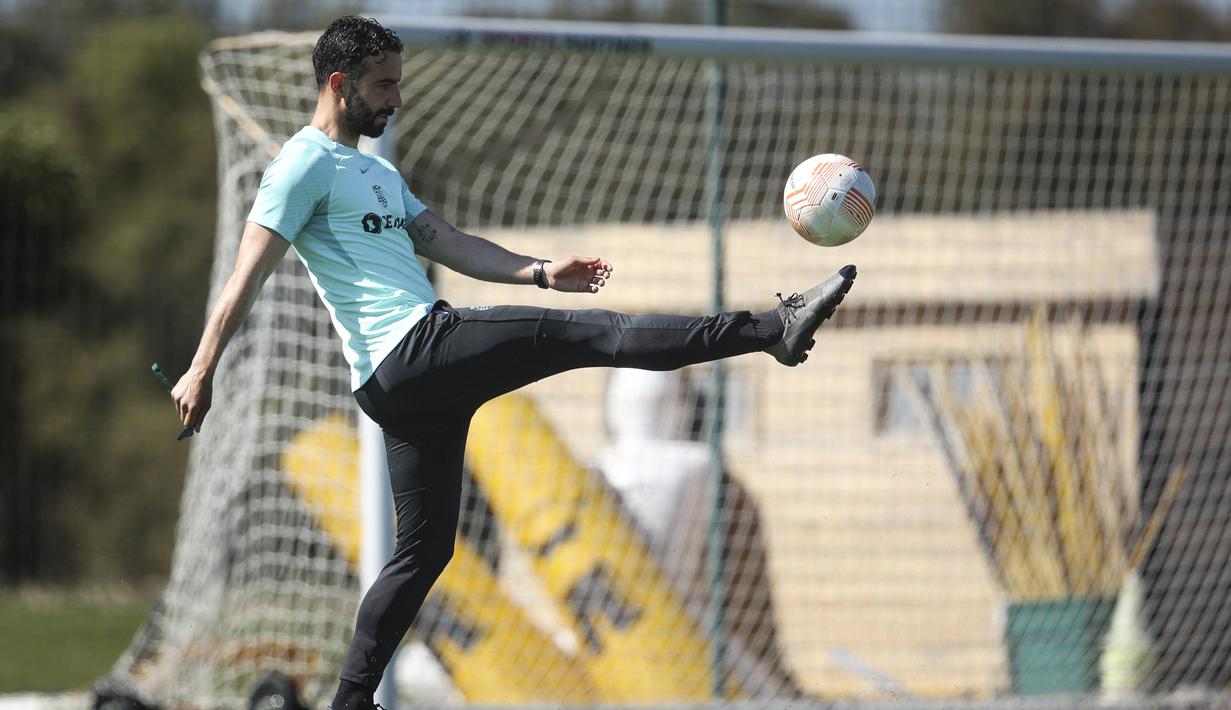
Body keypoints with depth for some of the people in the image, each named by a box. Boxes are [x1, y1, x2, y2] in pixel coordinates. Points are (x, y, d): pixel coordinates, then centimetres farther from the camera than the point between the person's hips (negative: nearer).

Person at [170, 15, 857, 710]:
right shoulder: (305, 165, -4)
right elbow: (249, 274, -10)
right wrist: (201, 373, -16)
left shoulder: (377, 172, 27)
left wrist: (540, 271, 16)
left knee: (424, 552, 11)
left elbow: (448, 243, 27)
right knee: (596, 333, -13)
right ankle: (772, 328, -16)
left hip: (410, 385, 10)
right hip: (412, 349, -10)